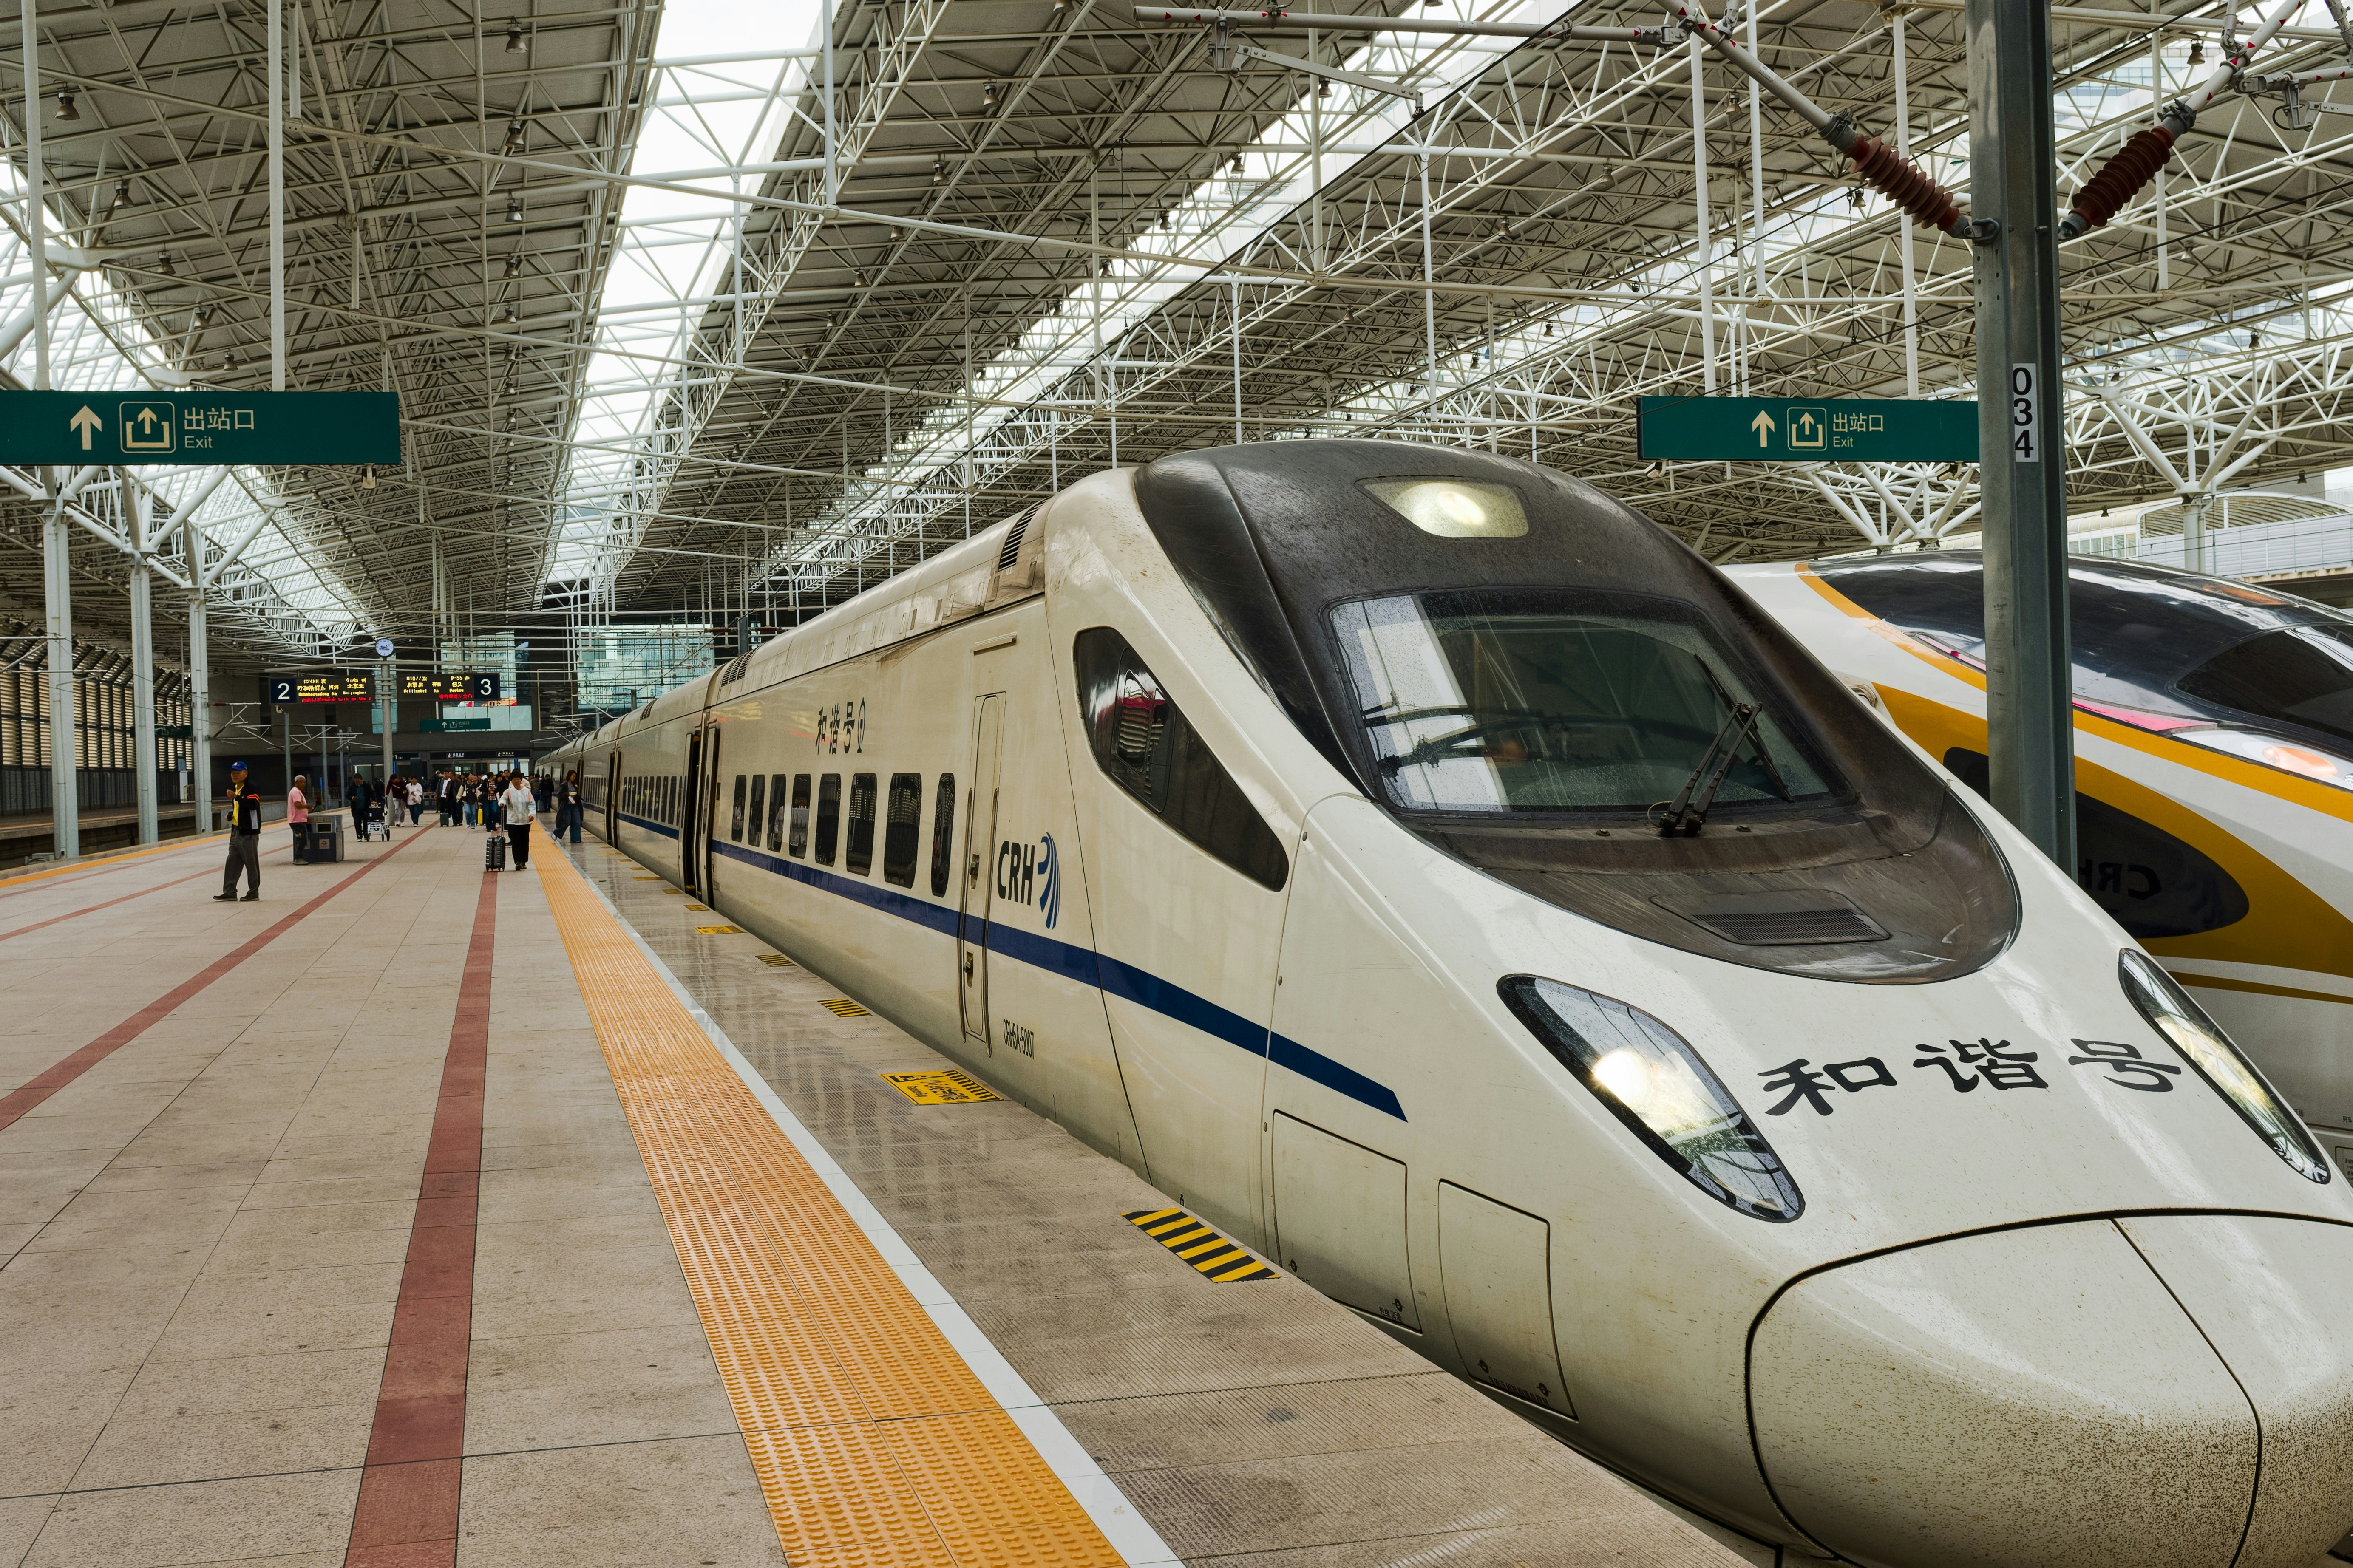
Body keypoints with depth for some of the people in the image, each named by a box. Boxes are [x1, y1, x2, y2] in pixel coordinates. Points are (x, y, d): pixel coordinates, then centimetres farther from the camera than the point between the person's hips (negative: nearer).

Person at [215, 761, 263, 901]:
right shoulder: (235, 789, 17)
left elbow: (253, 804, -28)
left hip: (249, 832, -9)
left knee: (251, 863, -2)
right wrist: (231, 815, 10)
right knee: (232, 862, 7)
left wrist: (237, 798, -37)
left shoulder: (252, 789, -12)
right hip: (236, 830, 9)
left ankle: (254, 893, 5)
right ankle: (230, 892, 10)